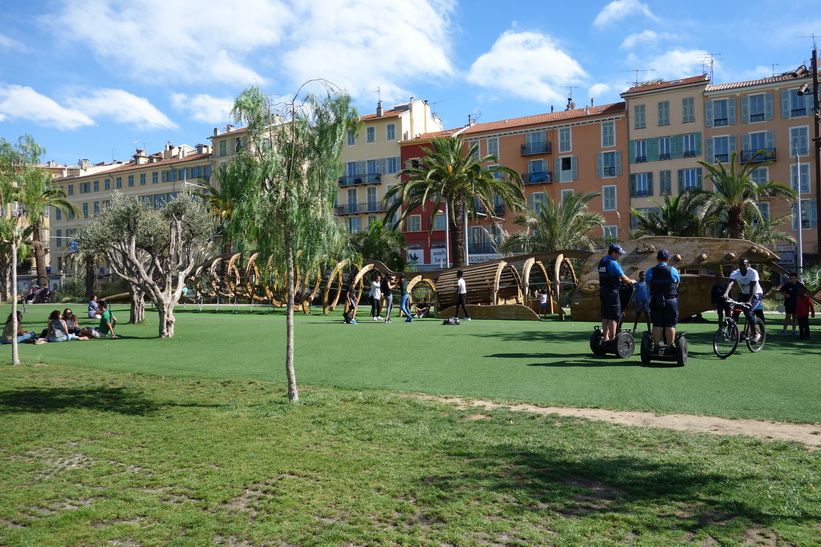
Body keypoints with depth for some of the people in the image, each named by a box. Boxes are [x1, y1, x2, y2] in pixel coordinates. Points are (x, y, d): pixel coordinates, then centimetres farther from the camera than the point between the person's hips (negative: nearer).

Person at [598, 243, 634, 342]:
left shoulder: (601, 262, 12)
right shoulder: (613, 263, -14)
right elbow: (623, 278, -11)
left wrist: (619, 280, 20)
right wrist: (631, 281, 7)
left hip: (603, 290, 9)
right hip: (612, 292, -8)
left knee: (605, 316, 12)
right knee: (614, 317, -4)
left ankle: (605, 338, 16)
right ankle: (612, 339, -4)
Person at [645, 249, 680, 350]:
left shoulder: (650, 271, 1)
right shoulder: (673, 270, -1)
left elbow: (648, 285, 8)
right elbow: (677, 284, 9)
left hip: (655, 301, 1)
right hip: (671, 301, -1)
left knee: (657, 325, 4)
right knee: (670, 325, 1)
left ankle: (657, 346, 4)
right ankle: (669, 347, 2)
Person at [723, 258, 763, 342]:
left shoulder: (753, 272, -23)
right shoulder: (735, 273, -14)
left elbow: (752, 288, -30)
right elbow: (730, 283, -33)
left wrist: (749, 301, -40)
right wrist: (726, 293, -53)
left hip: (756, 294, -4)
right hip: (744, 294, 5)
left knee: (748, 311, -24)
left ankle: (756, 334, -9)